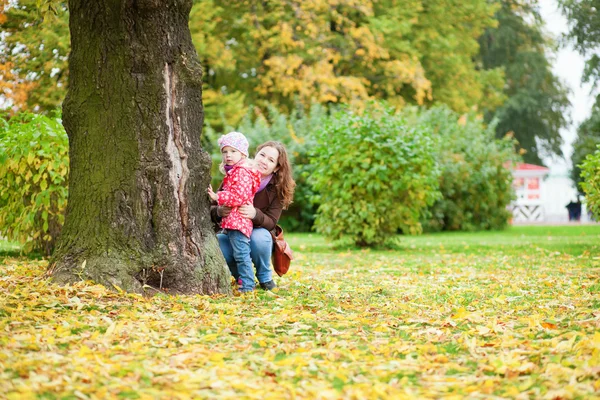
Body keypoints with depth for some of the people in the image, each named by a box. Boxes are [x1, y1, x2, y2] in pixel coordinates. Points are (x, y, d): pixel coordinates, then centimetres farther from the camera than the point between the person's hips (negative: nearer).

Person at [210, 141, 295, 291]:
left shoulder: (277, 189, -10)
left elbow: (271, 222, -18)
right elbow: (212, 208, -8)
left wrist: (255, 214, -40)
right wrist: (219, 211, -34)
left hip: (257, 235, -1)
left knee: (259, 236, -37)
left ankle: (265, 278, -6)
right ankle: (240, 276, 0)